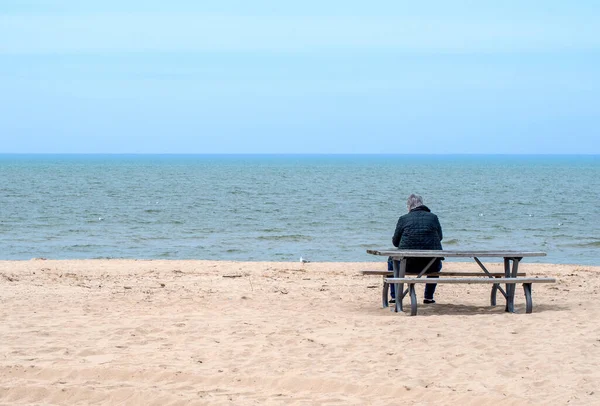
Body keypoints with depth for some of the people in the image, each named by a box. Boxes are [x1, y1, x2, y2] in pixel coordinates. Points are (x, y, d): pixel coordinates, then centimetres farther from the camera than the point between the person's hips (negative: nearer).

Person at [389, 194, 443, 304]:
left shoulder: (403, 219, -1)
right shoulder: (433, 217, 4)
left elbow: (395, 242, 7)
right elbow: (440, 237, 16)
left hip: (408, 265, -1)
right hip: (431, 266, 1)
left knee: (391, 261, 31)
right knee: (437, 264, 39)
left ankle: (395, 296, 27)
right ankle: (429, 297, 34)